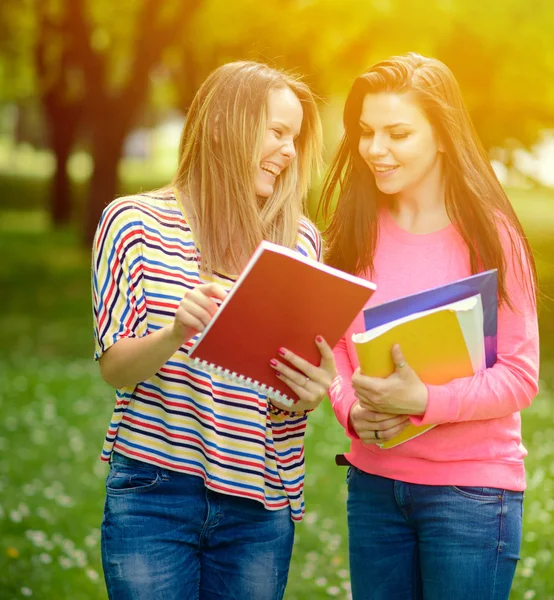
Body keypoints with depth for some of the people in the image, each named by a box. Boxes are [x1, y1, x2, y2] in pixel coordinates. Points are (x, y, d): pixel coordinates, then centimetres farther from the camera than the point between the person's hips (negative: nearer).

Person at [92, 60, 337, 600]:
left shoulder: (300, 240, 5)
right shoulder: (135, 222, -2)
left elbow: (307, 374, 11)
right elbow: (113, 367, -4)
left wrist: (314, 390, -12)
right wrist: (176, 333, -24)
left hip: (257, 506, 3)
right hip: (154, 493, -2)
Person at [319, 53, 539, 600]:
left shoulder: (488, 234, -8)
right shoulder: (357, 232, 5)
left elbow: (521, 374, -10)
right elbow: (335, 344, 9)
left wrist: (425, 401, -24)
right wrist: (352, 410, -11)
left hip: (471, 487, -4)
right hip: (373, 482, 4)